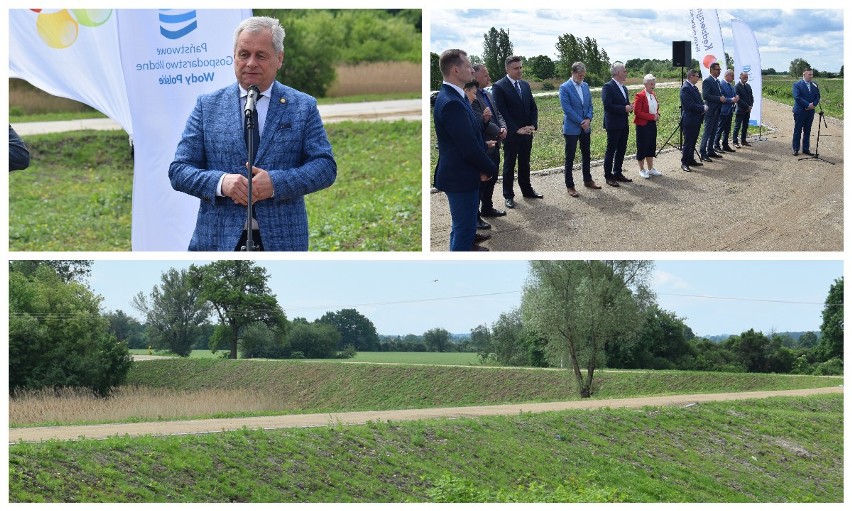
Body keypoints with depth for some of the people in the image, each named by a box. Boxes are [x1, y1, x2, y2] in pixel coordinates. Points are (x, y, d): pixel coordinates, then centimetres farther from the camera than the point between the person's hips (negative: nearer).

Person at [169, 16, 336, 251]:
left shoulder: (303, 107, 8)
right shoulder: (208, 106, 9)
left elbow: (325, 166, 1)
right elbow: (179, 171, 6)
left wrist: (277, 183, -16)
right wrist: (220, 182, -15)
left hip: (282, 241, 0)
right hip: (218, 241, 0)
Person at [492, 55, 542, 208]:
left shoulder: (525, 85, 9)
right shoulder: (499, 86, -12)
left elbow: (533, 107, 12)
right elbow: (501, 112, -17)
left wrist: (533, 125, -4)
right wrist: (517, 129, -19)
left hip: (527, 132, 6)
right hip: (511, 134, -6)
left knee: (525, 163, 16)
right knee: (509, 165, 4)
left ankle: (527, 190, 28)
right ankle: (508, 196, 12)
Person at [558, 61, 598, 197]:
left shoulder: (585, 86, 8)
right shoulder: (564, 88, -12)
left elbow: (590, 105, 11)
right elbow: (567, 109, -17)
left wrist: (588, 119, -7)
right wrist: (581, 122, -15)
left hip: (585, 128, 6)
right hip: (572, 128, -6)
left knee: (587, 155, 16)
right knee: (569, 158, 1)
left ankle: (587, 180, 30)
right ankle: (570, 186, 7)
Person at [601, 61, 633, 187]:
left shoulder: (624, 88, 15)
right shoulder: (608, 87, -13)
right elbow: (607, 105, -21)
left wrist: (629, 107, 1)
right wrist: (624, 108, -19)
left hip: (624, 125, 8)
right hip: (613, 125, -8)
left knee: (621, 150, 13)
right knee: (611, 150, -1)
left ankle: (618, 173, 22)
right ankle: (608, 176, 5)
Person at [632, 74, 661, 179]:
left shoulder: (653, 95, 11)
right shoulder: (640, 95, -13)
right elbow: (637, 112, -19)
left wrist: (657, 115, 2)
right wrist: (652, 116, -20)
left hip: (652, 124, 8)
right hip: (643, 125, -8)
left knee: (652, 146, 12)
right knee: (642, 147, 1)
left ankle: (651, 169, 21)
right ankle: (642, 170, 10)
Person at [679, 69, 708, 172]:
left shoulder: (694, 87, 13)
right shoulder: (685, 88, -18)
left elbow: (698, 101, 18)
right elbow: (690, 105, -24)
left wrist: (703, 108, -4)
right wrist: (703, 108, -13)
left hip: (696, 120, 10)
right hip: (689, 120, -10)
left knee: (693, 141, 16)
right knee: (688, 142, -5)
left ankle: (691, 160, 25)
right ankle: (684, 163, 1)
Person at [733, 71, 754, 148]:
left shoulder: (748, 86, 12)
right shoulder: (737, 86, -12)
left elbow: (751, 97, 16)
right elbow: (738, 99, -17)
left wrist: (750, 106, -1)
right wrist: (747, 106, -15)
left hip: (747, 110, 7)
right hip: (740, 110, -7)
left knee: (745, 126, 11)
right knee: (737, 126, -3)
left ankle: (743, 140, 18)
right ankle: (735, 142, 0)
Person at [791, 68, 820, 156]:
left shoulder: (814, 85, 10)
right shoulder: (797, 85, -6)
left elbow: (817, 97, 10)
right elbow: (797, 97, -15)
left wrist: (813, 104, -11)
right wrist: (808, 105, -19)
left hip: (810, 111, 5)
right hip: (800, 111, -5)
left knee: (807, 131, 9)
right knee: (797, 131, 1)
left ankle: (806, 149, 15)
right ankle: (795, 149, 6)